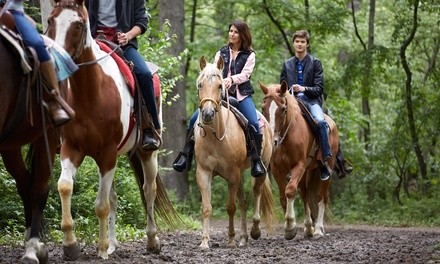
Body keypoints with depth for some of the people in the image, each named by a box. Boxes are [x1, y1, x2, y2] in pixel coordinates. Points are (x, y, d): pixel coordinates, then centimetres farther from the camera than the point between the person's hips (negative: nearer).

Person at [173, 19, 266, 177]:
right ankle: (186, 155, -4)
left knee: (254, 123, -25)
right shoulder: (221, 53, 16)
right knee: (195, 119, -12)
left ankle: (256, 161, -16)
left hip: (241, 94, -3)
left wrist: (232, 79, -26)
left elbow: (245, 74, -7)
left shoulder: (249, 55, 7)